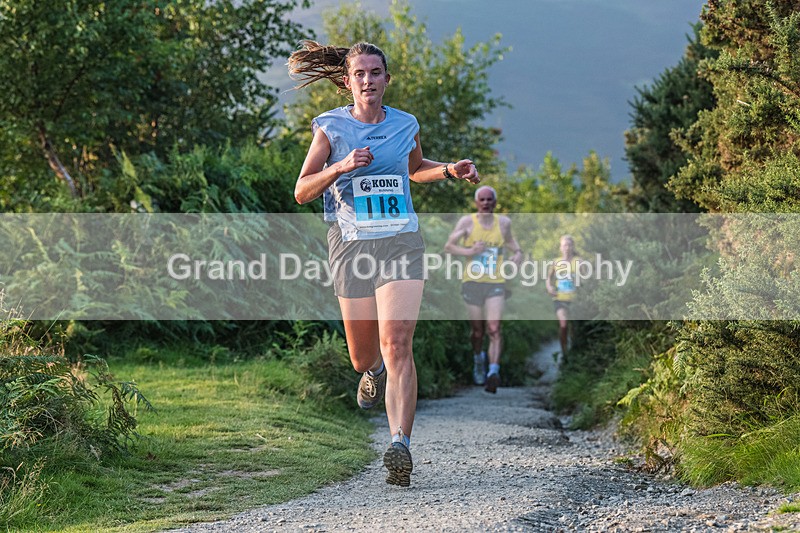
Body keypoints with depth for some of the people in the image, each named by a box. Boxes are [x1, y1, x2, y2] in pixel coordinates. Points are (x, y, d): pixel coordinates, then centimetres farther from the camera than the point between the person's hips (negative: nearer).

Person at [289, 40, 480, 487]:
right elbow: (302, 192, -2)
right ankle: (374, 371, 50)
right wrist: (341, 167, -18)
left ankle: (400, 446, -25)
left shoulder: (406, 125, 9)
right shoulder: (331, 128, 2)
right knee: (363, 357, 10)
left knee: (396, 345, -18)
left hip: (401, 243, 0)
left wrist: (450, 171, 12)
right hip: (352, 245, 0)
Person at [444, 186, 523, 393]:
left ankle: (493, 372, -25)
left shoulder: (503, 222, 8)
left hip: (496, 283, 0)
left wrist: (517, 254, 2)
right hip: (472, 282, 0)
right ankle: (478, 359, 40)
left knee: (494, 329, -17)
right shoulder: (467, 222, 0)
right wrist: (469, 251, -19)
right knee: (477, 330, 9)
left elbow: (511, 242, 24)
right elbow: (448, 246, -3)